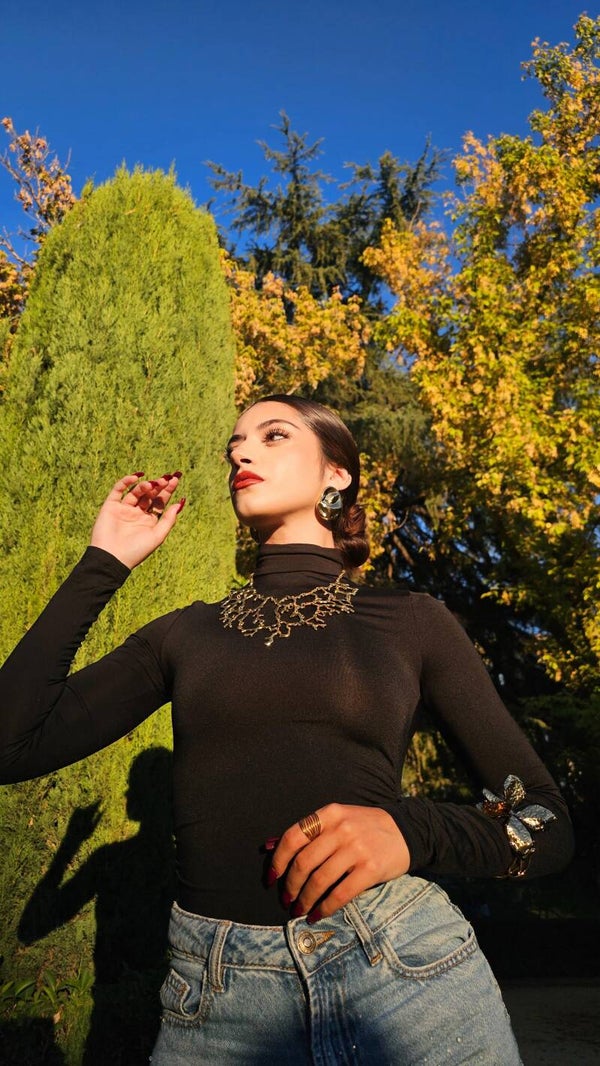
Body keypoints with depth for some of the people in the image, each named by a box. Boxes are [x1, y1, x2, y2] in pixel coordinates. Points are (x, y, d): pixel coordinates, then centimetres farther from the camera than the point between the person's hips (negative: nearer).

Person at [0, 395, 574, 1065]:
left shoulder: (409, 620, 3)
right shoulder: (186, 634, 8)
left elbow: (547, 823, 3)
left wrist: (410, 830, -18)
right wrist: (103, 564, 3)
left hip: (407, 969, -1)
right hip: (215, 997, 2)